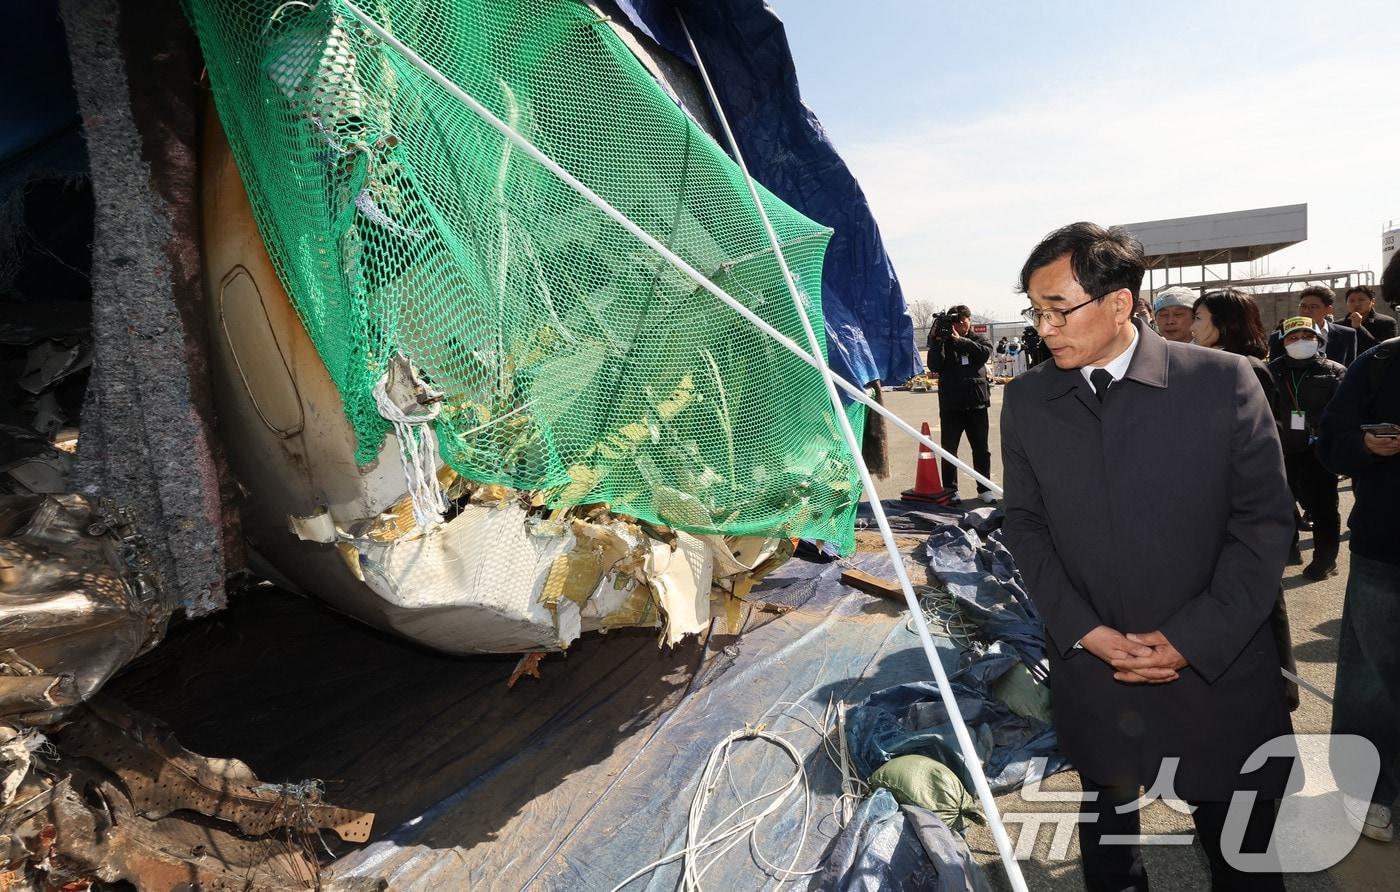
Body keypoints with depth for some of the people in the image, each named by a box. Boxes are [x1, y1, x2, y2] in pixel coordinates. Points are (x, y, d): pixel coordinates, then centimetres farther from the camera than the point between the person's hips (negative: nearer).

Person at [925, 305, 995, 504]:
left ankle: (984, 489, 20)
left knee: (981, 449, 9)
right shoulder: (943, 342, 5)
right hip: (950, 405, -1)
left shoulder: (979, 340, 8)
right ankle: (950, 490, 12)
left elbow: (984, 352, -15)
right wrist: (936, 340, -21)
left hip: (976, 403, 1)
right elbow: (934, 366, -12)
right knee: (948, 449, 3)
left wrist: (960, 340, -21)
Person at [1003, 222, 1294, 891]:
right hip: (1092, 671, 2)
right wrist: (1086, 631, -10)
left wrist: (1190, 640, -14)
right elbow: (1025, 525, 1)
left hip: (1218, 670, -2)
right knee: (1106, 826, 22)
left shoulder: (1222, 381, -10)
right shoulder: (1027, 401, -2)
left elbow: (1264, 522, -8)